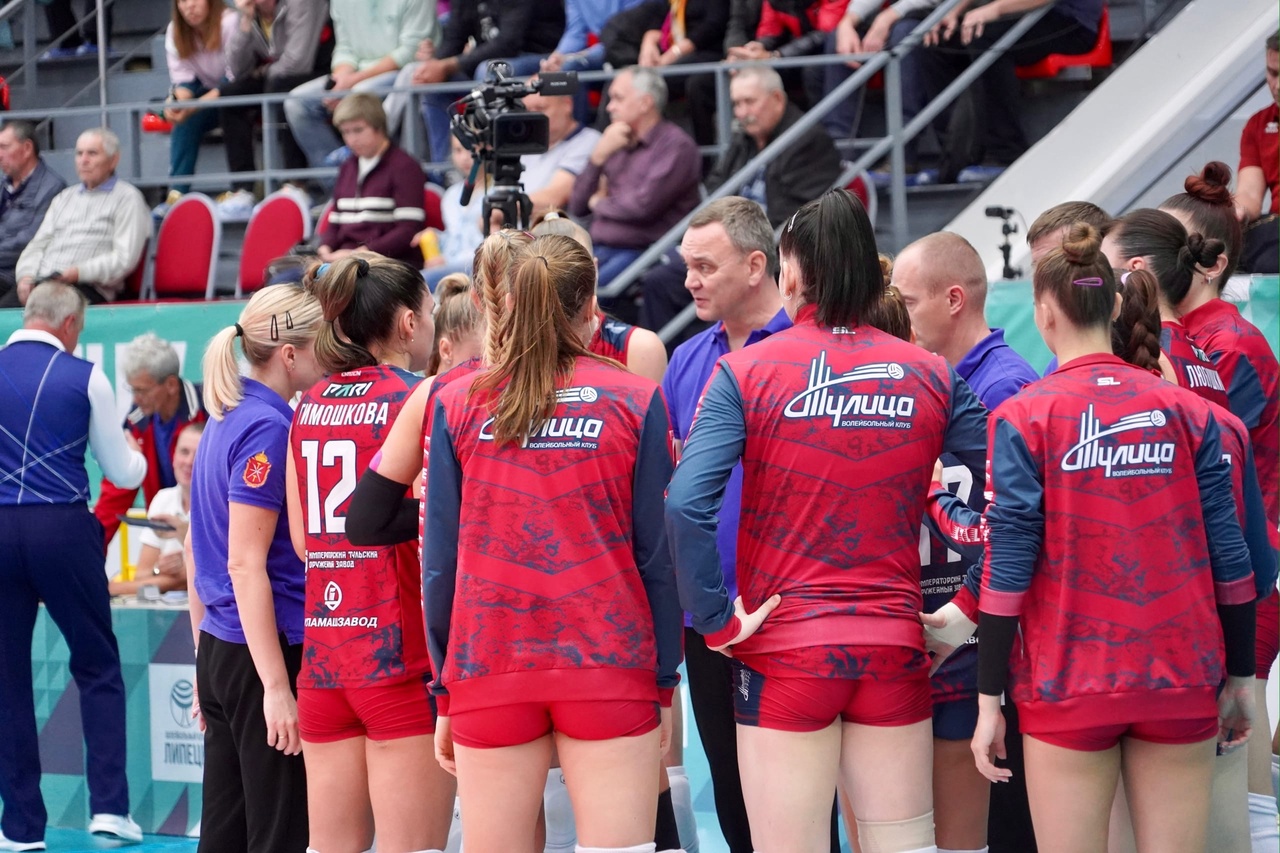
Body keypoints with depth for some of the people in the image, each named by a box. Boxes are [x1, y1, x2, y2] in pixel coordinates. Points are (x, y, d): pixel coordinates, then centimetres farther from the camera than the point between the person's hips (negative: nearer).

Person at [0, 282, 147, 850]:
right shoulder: (85, 378, 0)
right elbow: (120, 472, 8)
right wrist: (139, 460, 30)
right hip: (63, 527, -2)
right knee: (98, 669, 9)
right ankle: (108, 806, 0)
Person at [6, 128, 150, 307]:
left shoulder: (126, 197, 7)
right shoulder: (64, 197, 28)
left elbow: (124, 258, -5)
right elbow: (38, 244, 24)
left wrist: (78, 272, -16)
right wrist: (26, 276, 2)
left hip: (88, 289, -6)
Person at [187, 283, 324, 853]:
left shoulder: (224, 419, 12)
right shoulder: (268, 427, -14)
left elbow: (195, 548, 19)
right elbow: (245, 564, -19)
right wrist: (277, 687, -20)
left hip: (219, 652, 9)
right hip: (265, 653, -9)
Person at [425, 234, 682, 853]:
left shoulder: (457, 404, 3)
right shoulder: (635, 401, 1)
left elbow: (440, 559, 3)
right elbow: (656, 553, 1)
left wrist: (444, 691, 9)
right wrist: (663, 682, 7)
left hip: (488, 668, 1)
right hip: (609, 664, -1)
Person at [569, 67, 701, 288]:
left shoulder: (676, 145, -3)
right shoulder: (618, 144, 21)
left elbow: (644, 205, -16)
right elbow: (577, 206, 16)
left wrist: (599, 203, 3)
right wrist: (599, 156, 3)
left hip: (642, 251, -7)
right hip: (600, 250, 7)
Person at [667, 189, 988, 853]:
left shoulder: (745, 371, -5)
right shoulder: (930, 376, 3)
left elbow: (686, 505, -18)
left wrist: (714, 620, -9)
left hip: (783, 651, -2)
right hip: (895, 649, 3)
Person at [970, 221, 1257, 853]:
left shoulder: (1024, 417, -5)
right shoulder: (1186, 411, 3)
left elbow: (1008, 565, -8)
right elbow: (1228, 558, 3)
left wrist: (988, 698, -3)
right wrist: (1240, 676, 13)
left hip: (1069, 683, -2)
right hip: (1182, 682, 2)